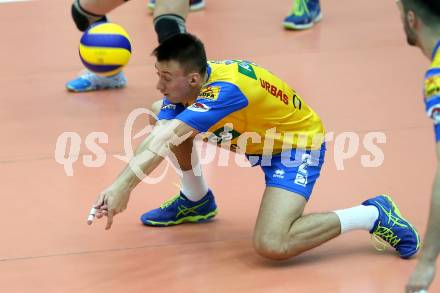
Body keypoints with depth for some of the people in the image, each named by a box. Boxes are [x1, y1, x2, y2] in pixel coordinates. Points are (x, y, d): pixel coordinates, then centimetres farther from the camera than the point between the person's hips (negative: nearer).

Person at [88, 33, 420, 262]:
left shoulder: (226, 89, -38)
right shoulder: (181, 86, -13)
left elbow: (166, 143, -47)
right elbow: (156, 138, -22)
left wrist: (124, 185, -53)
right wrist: (119, 187, -37)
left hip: (299, 143, -9)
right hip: (257, 138, 9)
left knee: (272, 245, -29)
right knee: (169, 121, 2)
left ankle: (373, 215, -12)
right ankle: (196, 201, 25)